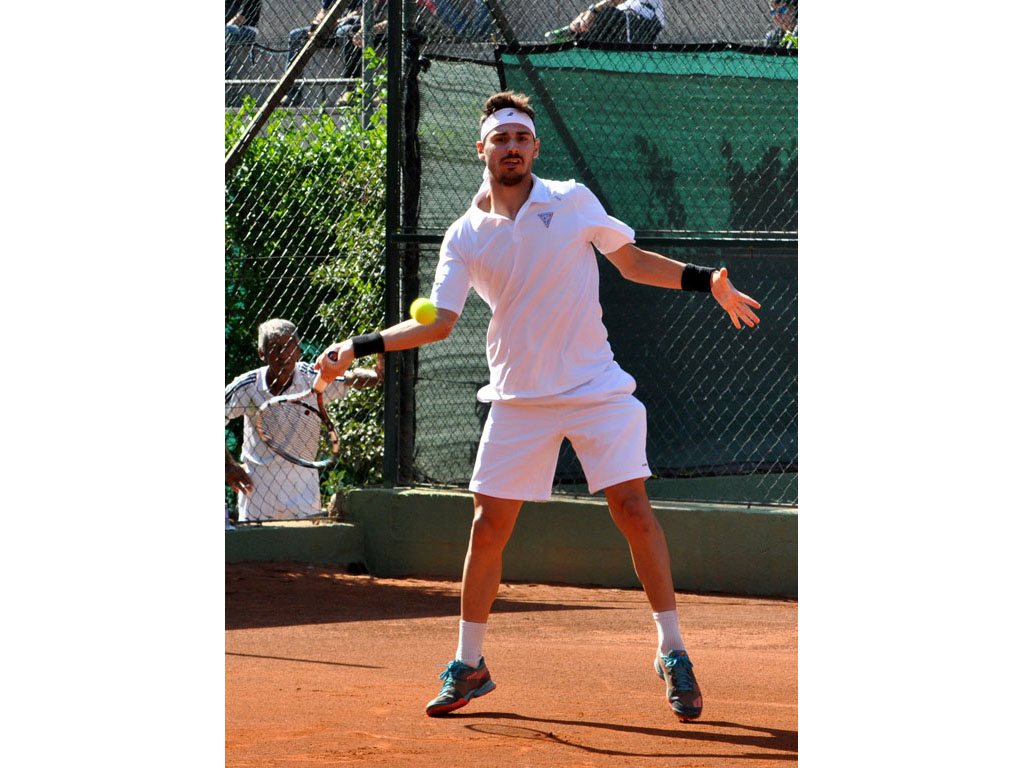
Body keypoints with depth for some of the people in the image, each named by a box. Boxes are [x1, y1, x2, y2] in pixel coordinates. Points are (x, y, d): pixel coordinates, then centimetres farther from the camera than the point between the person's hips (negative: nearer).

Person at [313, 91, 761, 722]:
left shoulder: (573, 201, -1)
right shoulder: (464, 237, 2)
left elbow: (632, 261, 9)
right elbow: (438, 322, 1)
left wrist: (705, 280, -3)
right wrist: (357, 348, -8)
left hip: (596, 386, -1)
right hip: (518, 397, 2)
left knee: (632, 505, -11)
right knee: (488, 524, 0)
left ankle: (672, 652, 0)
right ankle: (469, 666, 14)